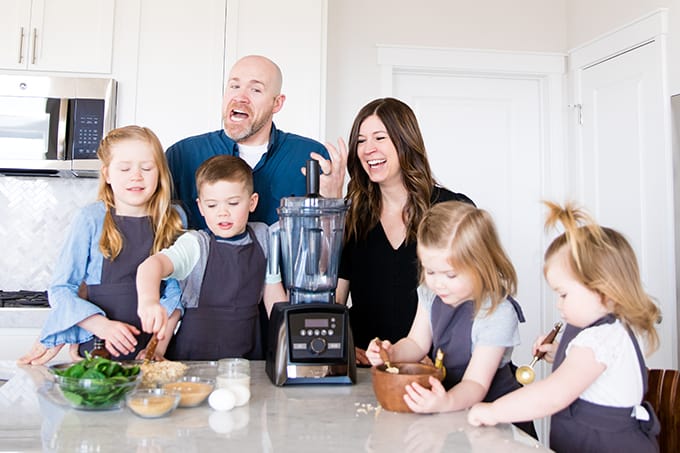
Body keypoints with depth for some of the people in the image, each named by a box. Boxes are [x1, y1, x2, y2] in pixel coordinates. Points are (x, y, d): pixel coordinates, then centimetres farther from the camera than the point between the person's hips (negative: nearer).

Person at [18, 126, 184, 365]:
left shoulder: (174, 220, 5)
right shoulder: (91, 219, -1)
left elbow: (176, 288, 8)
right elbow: (60, 289, 0)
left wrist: (164, 332, -7)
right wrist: (102, 325, -13)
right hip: (96, 349, -1)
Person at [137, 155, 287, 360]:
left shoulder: (262, 236, 5)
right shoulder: (195, 244, -9)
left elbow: (274, 294, 12)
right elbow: (151, 264, -27)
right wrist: (149, 300, -47)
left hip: (248, 353, 3)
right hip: (194, 355, -2)